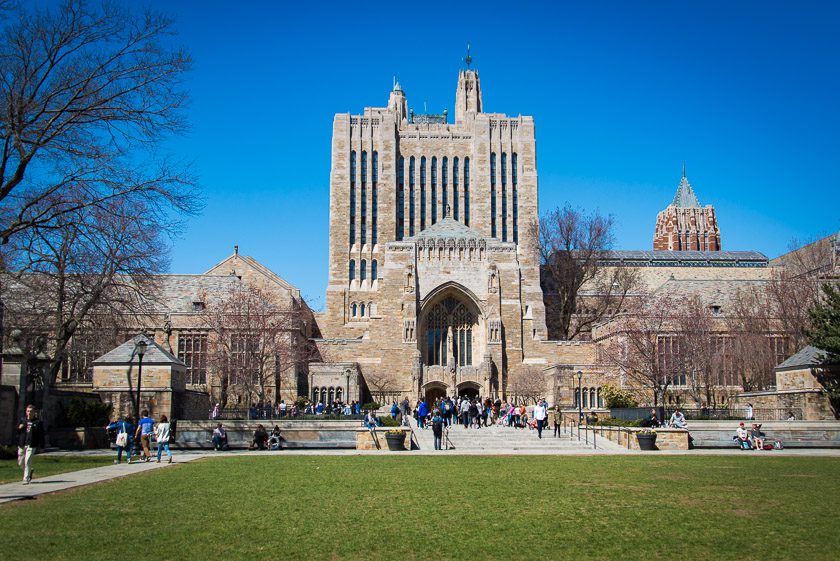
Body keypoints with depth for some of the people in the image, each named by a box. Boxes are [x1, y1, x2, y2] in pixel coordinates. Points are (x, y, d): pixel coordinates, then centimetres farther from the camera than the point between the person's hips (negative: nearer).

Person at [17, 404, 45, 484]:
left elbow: (41, 435, 2)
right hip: (21, 444, 4)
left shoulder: (38, 422, 0)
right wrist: (19, 428, -8)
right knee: (20, 463, 11)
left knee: (27, 461, -11)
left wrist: (41, 446, -2)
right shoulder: (22, 420, 10)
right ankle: (29, 472, 38)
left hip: (31, 445, -4)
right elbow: (16, 431, 15)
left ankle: (26, 479, -3)